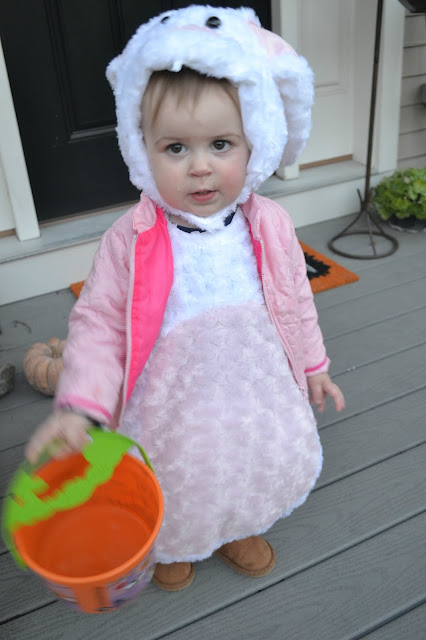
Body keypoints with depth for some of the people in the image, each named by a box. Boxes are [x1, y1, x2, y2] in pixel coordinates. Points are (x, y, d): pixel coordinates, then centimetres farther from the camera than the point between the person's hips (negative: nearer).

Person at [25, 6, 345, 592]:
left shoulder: (270, 227, -13)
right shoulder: (130, 240, -22)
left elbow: (294, 302, 1)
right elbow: (99, 323, -16)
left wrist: (313, 366, 12)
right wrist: (78, 405, -27)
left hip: (255, 393, 3)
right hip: (173, 405, -2)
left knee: (257, 466, 26)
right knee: (176, 484, 23)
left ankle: (239, 530, 62)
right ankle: (173, 545, 59)